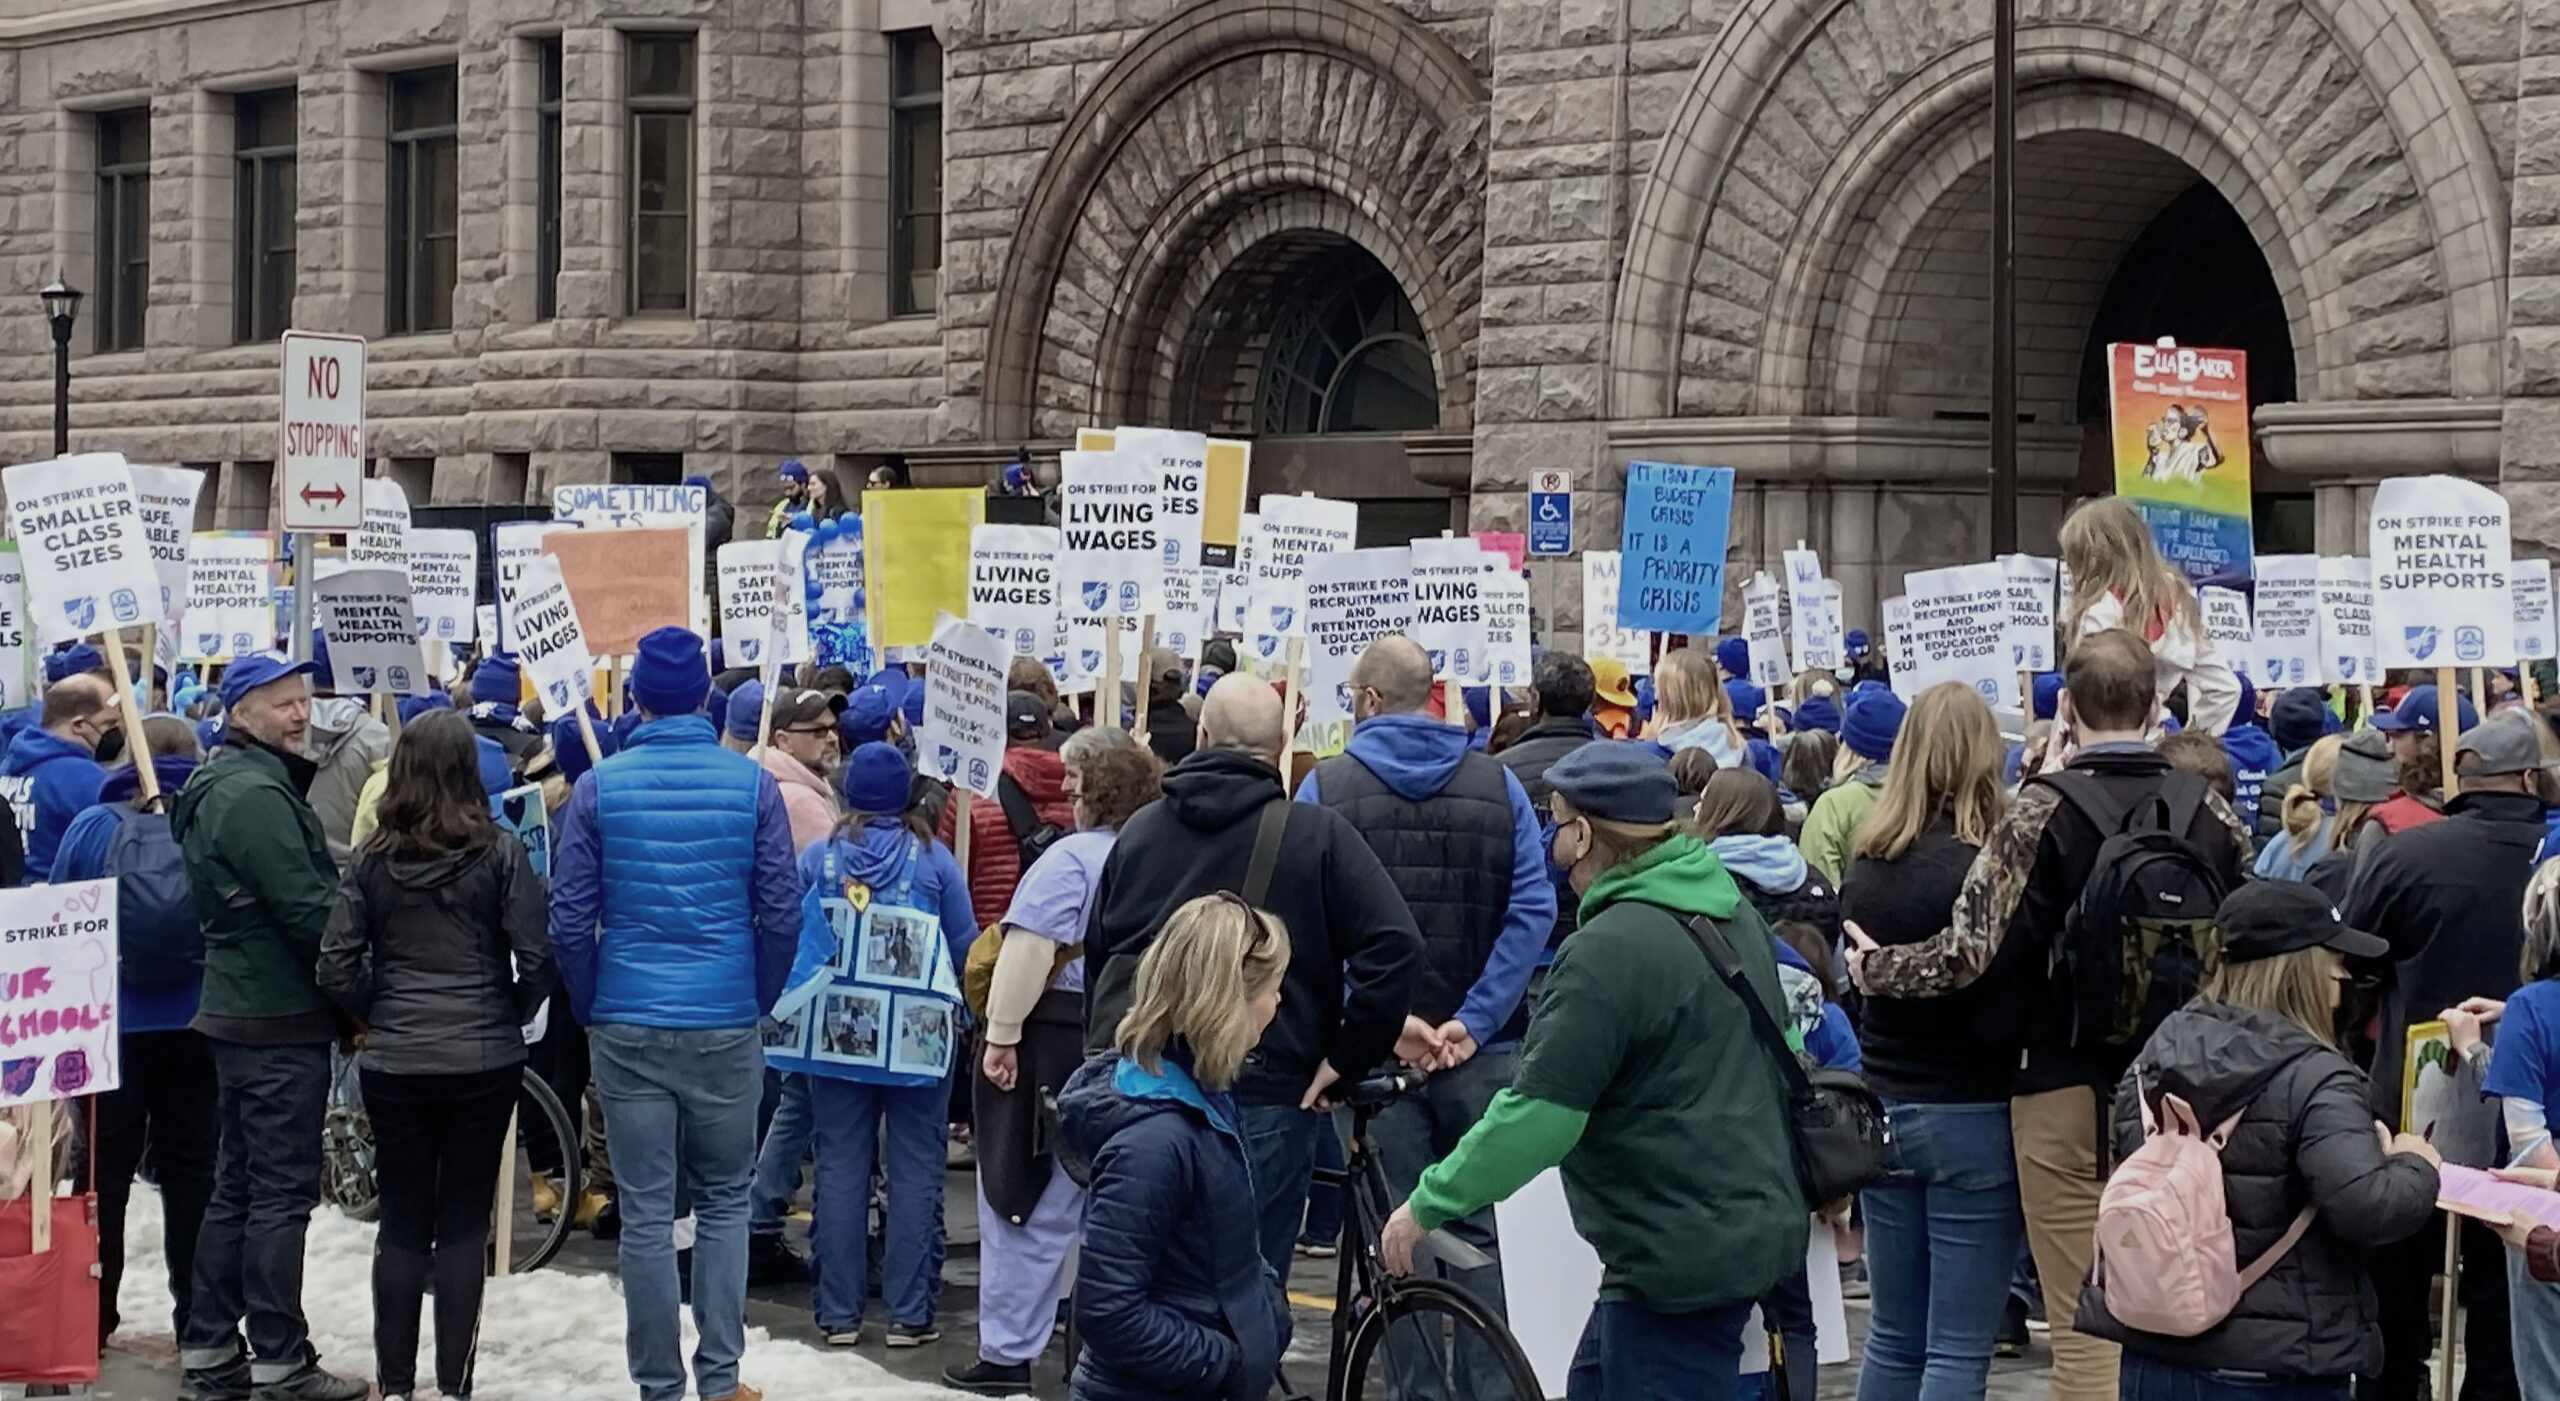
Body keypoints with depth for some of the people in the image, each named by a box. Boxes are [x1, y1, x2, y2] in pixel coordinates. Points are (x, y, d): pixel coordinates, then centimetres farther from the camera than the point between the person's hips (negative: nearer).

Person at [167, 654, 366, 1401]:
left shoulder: (218, 786, 14)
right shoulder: (258, 795, -19)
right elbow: (309, 909, -21)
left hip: (240, 1012, 10)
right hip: (282, 1019, -10)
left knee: (238, 1185, 15)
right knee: (283, 1193, -4)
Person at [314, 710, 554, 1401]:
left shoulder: (372, 858, -1)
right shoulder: (498, 853, -7)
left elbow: (336, 967, -3)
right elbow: (537, 956, -9)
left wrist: (379, 1015, 12)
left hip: (393, 1064, 2)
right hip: (483, 1060, -2)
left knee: (401, 1225, 10)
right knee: (464, 1226, 5)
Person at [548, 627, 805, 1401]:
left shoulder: (598, 787, -3)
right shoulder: (752, 784, -3)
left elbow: (570, 918, -3)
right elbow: (782, 913, -3)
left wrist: (590, 1009, 11)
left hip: (627, 1026, 0)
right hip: (725, 1025, 0)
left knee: (645, 1214, 5)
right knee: (724, 1200, 13)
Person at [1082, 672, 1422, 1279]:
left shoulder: (1138, 831, 13)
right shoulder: (1319, 835, -3)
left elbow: (1096, 954, 21)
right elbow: (1394, 948, -11)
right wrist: (1345, 1058, -4)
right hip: (1263, 1094, -4)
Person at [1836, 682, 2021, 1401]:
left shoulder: (1864, 867, 1)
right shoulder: (1982, 871, -16)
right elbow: (2000, 1018, -17)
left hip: (1883, 1109, 6)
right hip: (1970, 1118, -6)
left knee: (1893, 1337, 14)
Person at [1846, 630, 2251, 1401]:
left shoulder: (2045, 810, -11)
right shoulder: (2210, 812, 1)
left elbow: (1968, 952, -18)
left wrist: (1872, 969, -2)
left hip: (2068, 1090, -4)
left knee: (2085, 1326, 0)